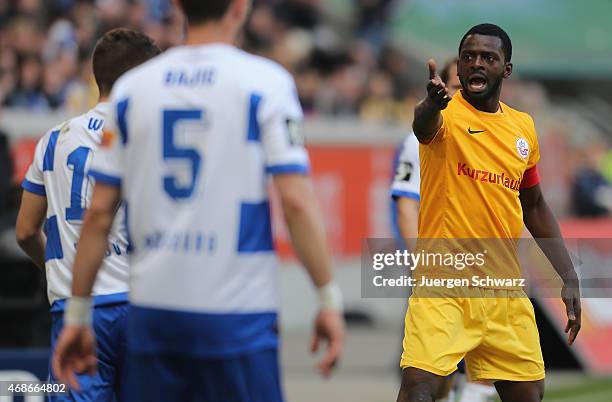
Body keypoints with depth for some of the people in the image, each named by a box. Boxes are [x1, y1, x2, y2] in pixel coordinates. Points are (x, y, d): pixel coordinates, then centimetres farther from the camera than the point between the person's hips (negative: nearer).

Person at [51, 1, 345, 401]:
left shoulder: (132, 88, 7)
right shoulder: (266, 82, -4)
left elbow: (99, 214, 7)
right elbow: (296, 203, -10)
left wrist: (77, 312, 12)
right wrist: (329, 298, -5)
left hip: (152, 310, 4)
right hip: (236, 311, -4)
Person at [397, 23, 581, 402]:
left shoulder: (523, 126, 10)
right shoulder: (445, 113, -7)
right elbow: (423, 125, -33)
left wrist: (569, 278, 15)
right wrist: (433, 102, -57)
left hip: (505, 289, 6)